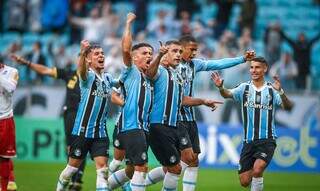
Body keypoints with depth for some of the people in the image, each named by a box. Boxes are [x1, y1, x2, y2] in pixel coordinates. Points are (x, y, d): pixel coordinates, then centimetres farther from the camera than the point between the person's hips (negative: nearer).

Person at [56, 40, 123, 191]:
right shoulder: (88, 76, -12)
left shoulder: (107, 78, 7)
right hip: (82, 130, -5)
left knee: (102, 167, -5)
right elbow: (81, 70, -38)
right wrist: (82, 52, -56)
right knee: (73, 166, 7)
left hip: (101, 132, 5)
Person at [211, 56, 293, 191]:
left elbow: (288, 107, -13)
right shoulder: (244, 88, 4)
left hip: (267, 140, -2)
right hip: (248, 140, 3)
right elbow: (228, 94, -10)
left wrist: (280, 91, -31)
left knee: (257, 169, -27)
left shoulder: (272, 90, -1)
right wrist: (220, 88, -32)